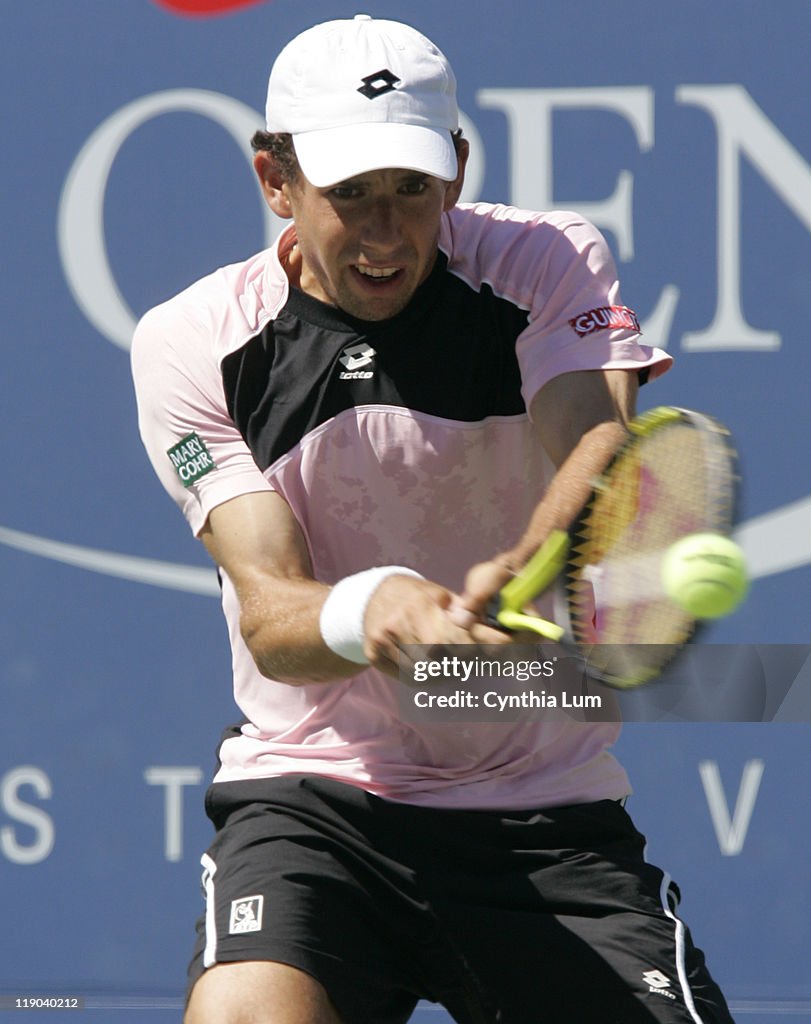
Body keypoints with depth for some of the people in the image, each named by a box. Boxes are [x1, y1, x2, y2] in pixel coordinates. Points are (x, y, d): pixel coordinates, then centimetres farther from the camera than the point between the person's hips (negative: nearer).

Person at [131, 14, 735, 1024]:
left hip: (547, 809, 1)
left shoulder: (547, 262, -4)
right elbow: (270, 617, -14)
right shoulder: (192, 344, -5)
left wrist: (522, 573, -48)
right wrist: (363, 612, -40)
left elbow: (602, 452, -24)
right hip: (311, 792, -1)